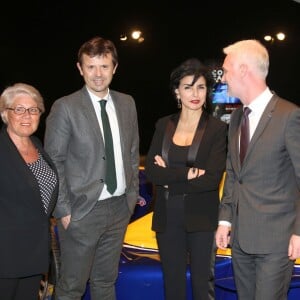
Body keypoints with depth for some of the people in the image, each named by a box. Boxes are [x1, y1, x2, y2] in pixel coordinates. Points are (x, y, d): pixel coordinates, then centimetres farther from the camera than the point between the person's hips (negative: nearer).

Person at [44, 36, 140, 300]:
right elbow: (53, 163, -8)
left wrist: (132, 195, 10)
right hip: (82, 211, -5)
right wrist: (63, 210, -11)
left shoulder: (127, 103, 7)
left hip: (120, 208, 5)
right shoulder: (65, 107, -9)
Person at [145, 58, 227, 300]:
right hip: (167, 217, 3)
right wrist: (187, 173, -16)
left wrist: (170, 179, -9)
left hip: (201, 218, -3)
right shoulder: (163, 125, 5)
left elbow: (212, 179, -15)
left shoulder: (217, 128, -6)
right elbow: (151, 171, -5)